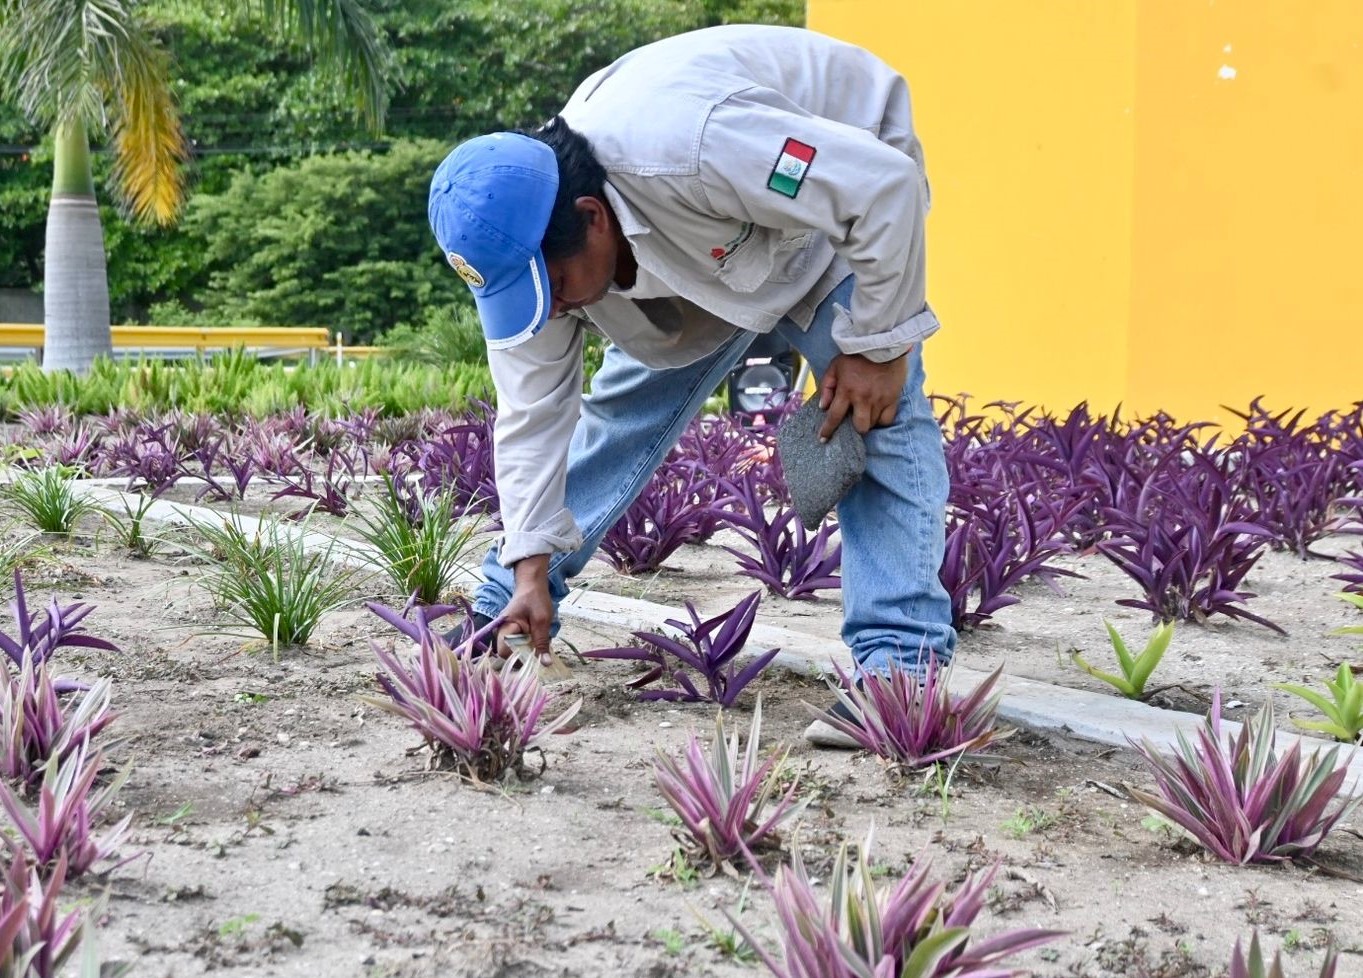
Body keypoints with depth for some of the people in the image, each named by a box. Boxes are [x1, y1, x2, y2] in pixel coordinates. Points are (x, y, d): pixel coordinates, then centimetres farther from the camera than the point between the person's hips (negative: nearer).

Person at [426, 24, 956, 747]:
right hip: (709, 248, 5)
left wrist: (877, 344, -31)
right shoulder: (523, 241, -23)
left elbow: (888, 186, -38)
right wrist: (531, 573, -14)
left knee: (878, 411, -23)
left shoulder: (689, 146, -46)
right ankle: (500, 608, 15)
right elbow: (532, 412, -13)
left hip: (842, 191, -5)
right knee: (625, 406, 3)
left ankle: (899, 658, -22)